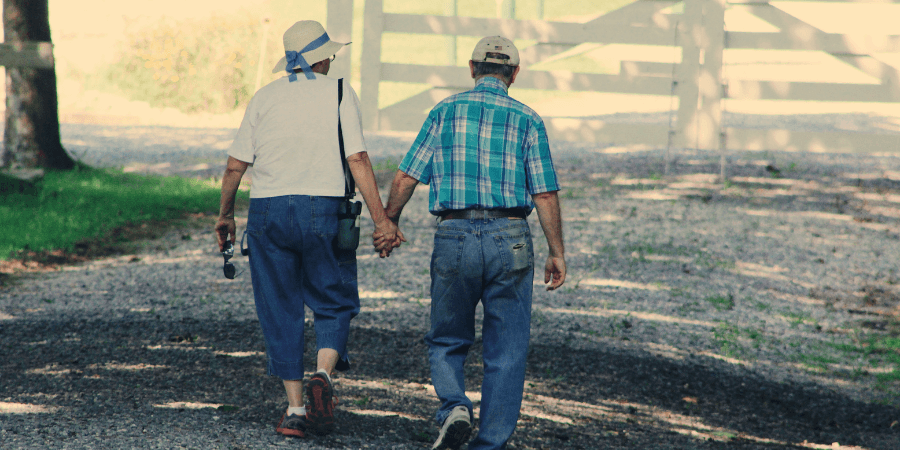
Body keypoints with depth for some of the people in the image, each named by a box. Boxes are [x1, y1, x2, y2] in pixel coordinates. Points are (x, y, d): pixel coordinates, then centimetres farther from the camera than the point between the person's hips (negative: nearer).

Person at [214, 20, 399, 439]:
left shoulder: (264, 97, 8)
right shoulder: (338, 93, 1)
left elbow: (235, 165, 6)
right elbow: (358, 160, -8)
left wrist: (225, 215, 19)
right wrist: (380, 218, -8)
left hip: (267, 211, 2)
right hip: (322, 209, -2)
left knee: (281, 312, 8)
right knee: (333, 304, 11)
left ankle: (295, 408, 5)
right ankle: (323, 375, -15)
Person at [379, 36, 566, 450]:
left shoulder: (445, 112, 5)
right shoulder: (527, 120, 3)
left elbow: (405, 177, 3)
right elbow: (545, 194, -1)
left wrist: (389, 223, 19)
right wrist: (557, 253, 6)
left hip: (454, 236, 0)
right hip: (510, 240, 0)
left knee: (446, 342, 15)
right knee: (506, 352, 8)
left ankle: (454, 406, -11)